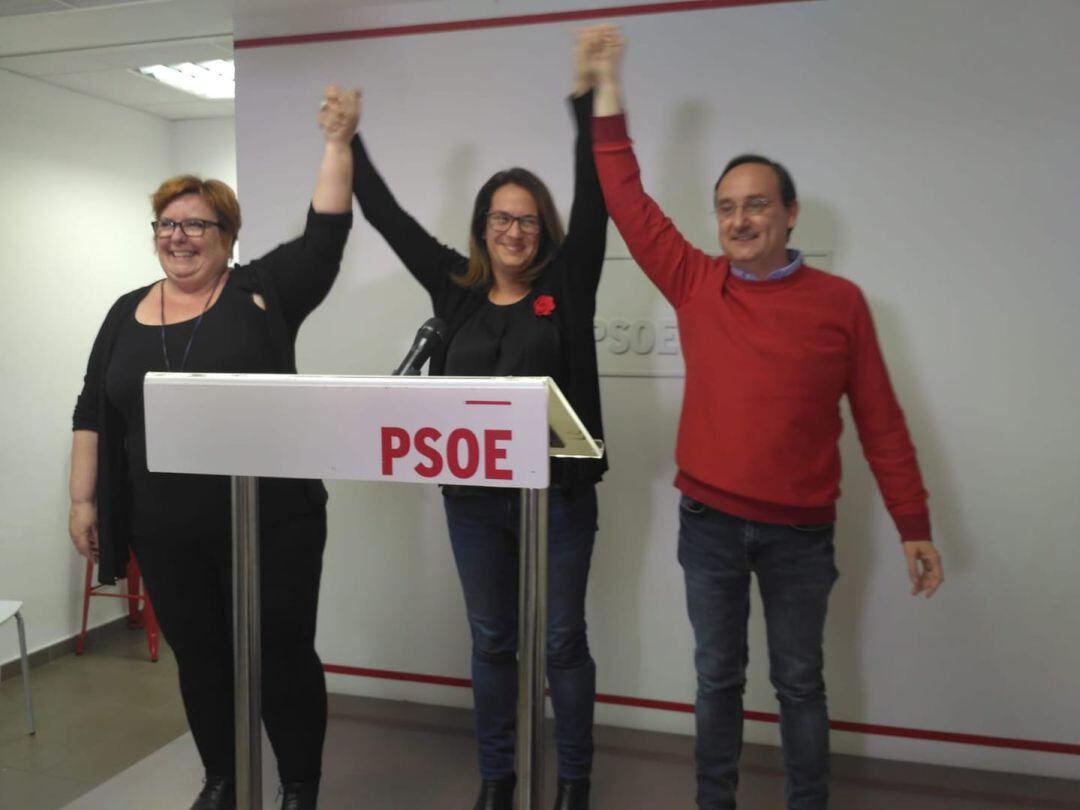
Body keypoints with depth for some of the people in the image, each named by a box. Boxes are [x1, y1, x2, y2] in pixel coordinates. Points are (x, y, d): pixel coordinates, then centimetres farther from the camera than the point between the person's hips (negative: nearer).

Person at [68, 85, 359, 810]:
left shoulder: (263, 291, -2)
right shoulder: (127, 313, 10)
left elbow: (326, 233, -13)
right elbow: (93, 413, 13)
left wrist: (338, 142, -19)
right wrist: (83, 499, 10)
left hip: (270, 521, -4)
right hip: (166, 531, 4)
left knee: (282, 652, 6)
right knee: (198, 655, 16)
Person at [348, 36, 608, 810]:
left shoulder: (566, 285, -2)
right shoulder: (455, 287, 5)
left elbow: (595, 199, -11)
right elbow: (389, 217, 11)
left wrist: (587, 99, -16)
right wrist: (347, 139, 12)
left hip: (557, 494, -3)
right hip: (472, 495, 3)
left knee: (564, 640, 11)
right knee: (491, 641, 15)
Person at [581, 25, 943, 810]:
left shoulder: (839, 301, -4)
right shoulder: (695, 284, 0)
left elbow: (880, 422, -1)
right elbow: (628, 202, 0)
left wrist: (914, 525, -1)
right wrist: (608, 91, -3)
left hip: (800, 531, -1)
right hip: (709, 522, 2)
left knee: (799, 682, 13)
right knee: (718, 676, 15)